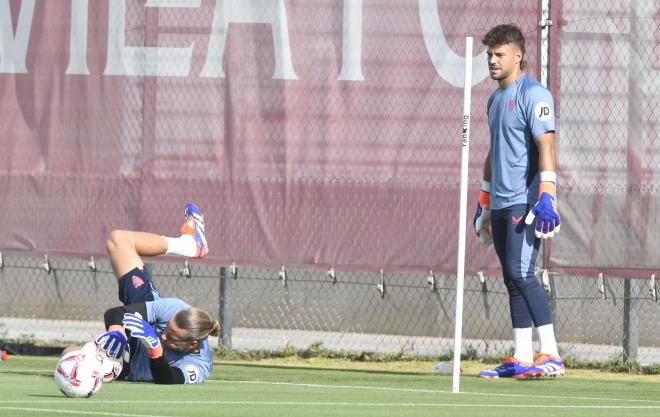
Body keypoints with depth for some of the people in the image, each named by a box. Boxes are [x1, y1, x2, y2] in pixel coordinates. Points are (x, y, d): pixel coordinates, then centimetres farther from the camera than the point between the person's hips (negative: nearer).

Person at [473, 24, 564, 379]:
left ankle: (550, 355, -18)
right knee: (512, 280, 6)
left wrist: (546, 198, -26)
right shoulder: (496, 98, 20)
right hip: (501, 204, 9)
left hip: (525, 201, -9)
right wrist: (483, 203, 25)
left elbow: (546, 146, -17)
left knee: (521, 273, -17)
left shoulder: (533, 94, -8)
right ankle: (521, 359, 7)